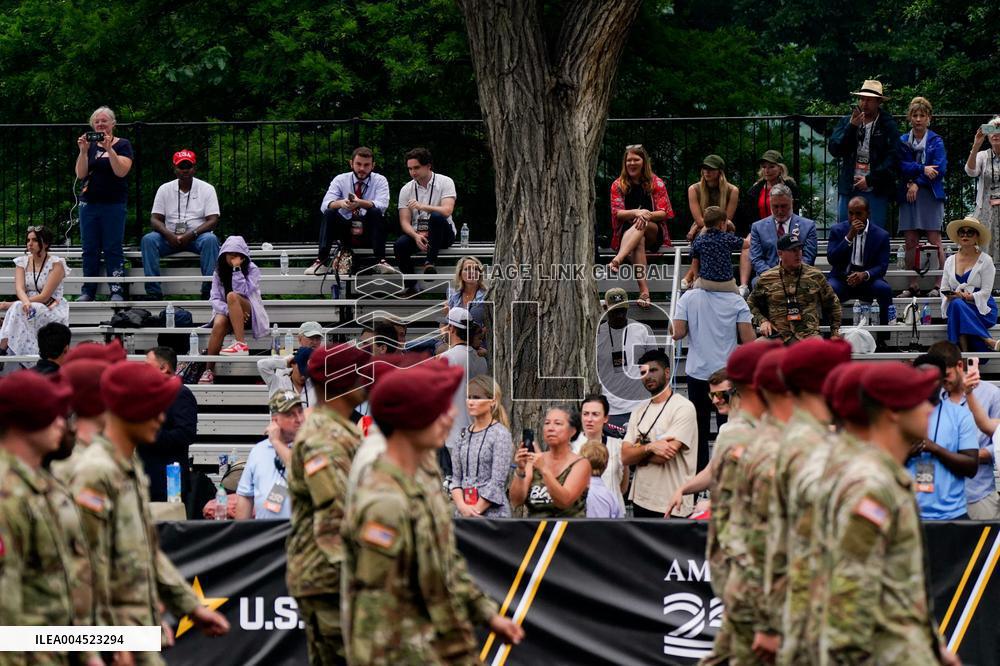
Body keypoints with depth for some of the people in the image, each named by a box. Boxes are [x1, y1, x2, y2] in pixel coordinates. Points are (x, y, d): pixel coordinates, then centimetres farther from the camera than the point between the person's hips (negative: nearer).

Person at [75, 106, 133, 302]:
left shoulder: (122, 145, 2)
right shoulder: (90, 146, 13)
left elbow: (121, 171, -13)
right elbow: (81, 174, 3)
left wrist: (109, 149, -20)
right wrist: (83, 151, -10)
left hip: (114, 204, -4)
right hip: (89, 203, 4)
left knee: (113, 248, -6)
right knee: (90, 249, 4)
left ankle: (116, 291, -5)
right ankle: (88, 291, 7)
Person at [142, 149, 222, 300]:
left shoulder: (206, 189, 4)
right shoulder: (165, 189, 9)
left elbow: (213, 220, -4)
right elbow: (155, 219, 4)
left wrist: (192, 234, -19)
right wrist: (169, 235, -18)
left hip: (196, 236, -2)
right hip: (170, 237, 2)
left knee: (210, 240, -35)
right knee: (148, 240, -27)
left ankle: (208, 291, -36)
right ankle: (153, 292, -32)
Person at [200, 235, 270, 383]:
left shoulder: (252, 270, -3)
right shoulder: (219, 272, 6)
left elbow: (243, 292, -18)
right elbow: (215, 299, -2)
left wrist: (237, 269, -21)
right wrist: (228, 310, -21)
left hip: (248, 313, -2)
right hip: (225, 311, 2)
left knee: (232, 296, -34)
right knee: (218, 324, -34)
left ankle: (241, 344, -36)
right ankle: (209, 371, -32)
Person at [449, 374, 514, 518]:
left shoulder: (501, 434, -4)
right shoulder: (464, 435, 12)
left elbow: (498, 481, -10)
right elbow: (456, 476, 9)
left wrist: (476, 510, -12)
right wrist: (462, 506, -7)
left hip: (492, 512, -5)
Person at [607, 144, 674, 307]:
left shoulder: (656, 183, 6)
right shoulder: (618, 185, 8)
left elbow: (664, 213, -1)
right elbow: (617, 213, -2)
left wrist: (648, 215, -23)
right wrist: (636, 213, -22)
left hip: (654, 232, 0)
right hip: (626, 232, 0)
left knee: (642, 225, -36)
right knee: (639, 242, -36)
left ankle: (617, 260, -58)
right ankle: (644, 290, -55)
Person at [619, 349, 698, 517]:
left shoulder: (683, 408, -7)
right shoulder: (639, 411, 15)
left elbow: (664, 456, -17)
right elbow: (625, 457, 4)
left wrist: (638, 451, 0)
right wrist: (649, 447, -15)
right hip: (640, 502, 7)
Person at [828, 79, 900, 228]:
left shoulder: (888, 125, 2)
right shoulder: (846, 122, 12)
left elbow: (893, 158, -5)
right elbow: (834, 150, 1)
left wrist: (870, 179, -11)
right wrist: (851, 127, -11)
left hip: (876, 190, -3)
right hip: (849, 189, 3)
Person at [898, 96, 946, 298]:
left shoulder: (936, 142, 5)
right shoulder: (902, 141, 11)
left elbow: (940, 169, -5)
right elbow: (902, 166, -2)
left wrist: (917, 183, -10)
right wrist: (923, 169, -16)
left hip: (930, 194, -3)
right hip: (908, 196, 3)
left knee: (934, 241, -6)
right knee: (910, 242, 1)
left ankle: (939, 284, -6)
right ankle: (912, 285, 4)